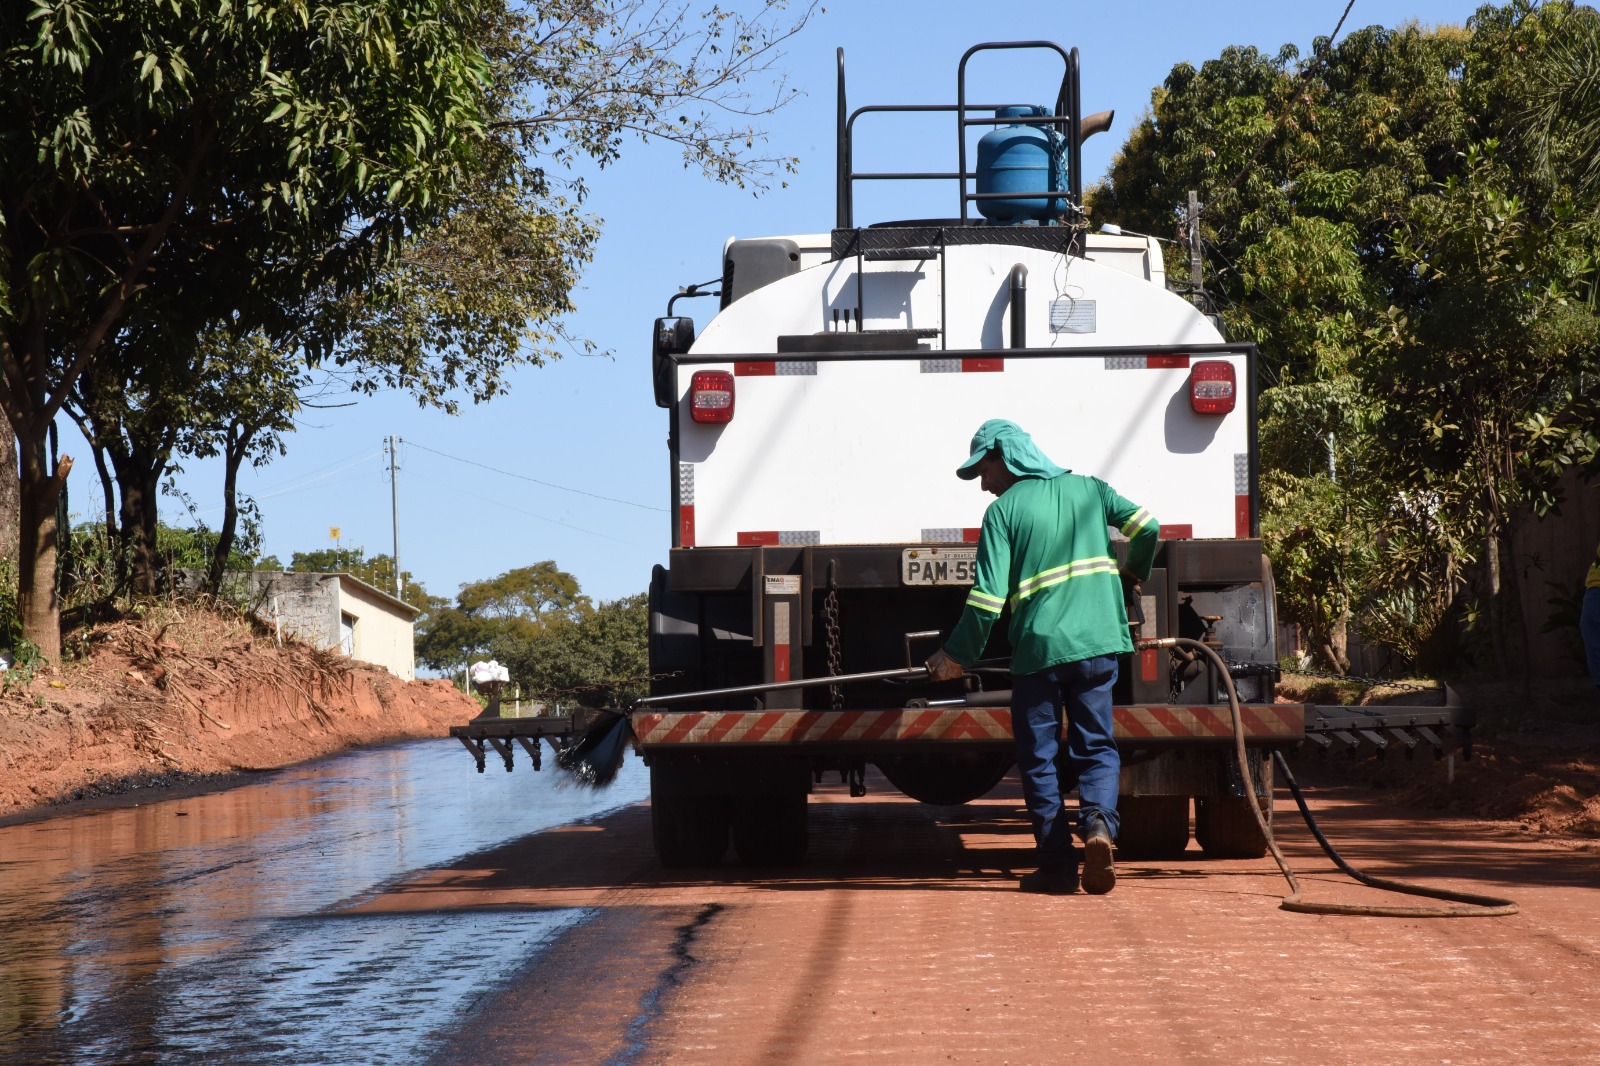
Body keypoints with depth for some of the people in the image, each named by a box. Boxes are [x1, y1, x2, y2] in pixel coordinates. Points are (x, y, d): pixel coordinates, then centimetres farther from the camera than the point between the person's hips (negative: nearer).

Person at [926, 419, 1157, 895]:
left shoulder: (1004, 510, -2)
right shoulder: (1088, 489, 10)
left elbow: (987, 598, -8)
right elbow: (1147, 526, 3)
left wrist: (956, 655, 1)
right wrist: (1131, 575, 23)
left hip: (1038, 650, -3)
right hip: (1097, 644, 3)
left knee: (1038, 757, 8)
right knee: (1096, 746, 11)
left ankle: (1058, 864, 5)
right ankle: (1099, 821, -18)